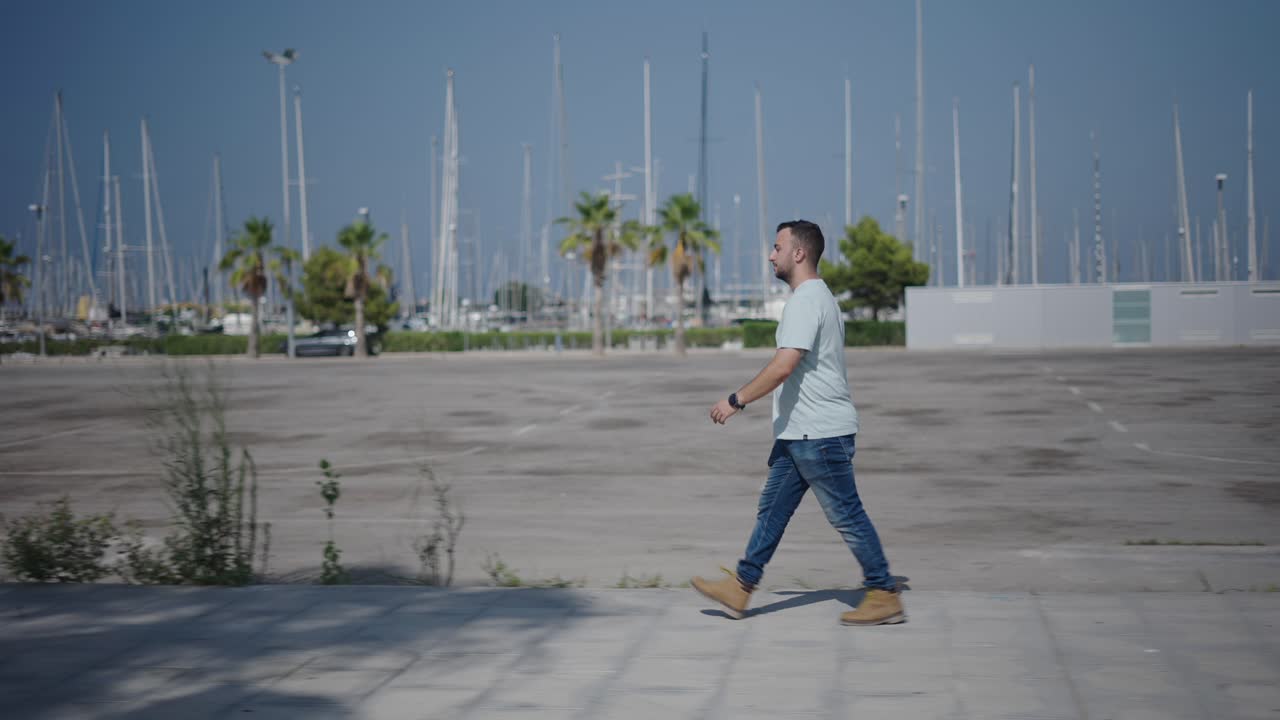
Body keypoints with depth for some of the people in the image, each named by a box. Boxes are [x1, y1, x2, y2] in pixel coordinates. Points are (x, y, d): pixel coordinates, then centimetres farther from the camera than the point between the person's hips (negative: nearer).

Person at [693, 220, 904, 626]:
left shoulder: (806, 301, -17)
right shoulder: (818, 297, 17)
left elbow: (784, 366, -25)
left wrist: (736, 401, -19)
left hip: (819, 434, -11)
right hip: (800, 432, 11)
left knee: (846, 515, -4)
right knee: (772, 508, 11)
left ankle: (885, 597, 3)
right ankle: (740, 589, 16)